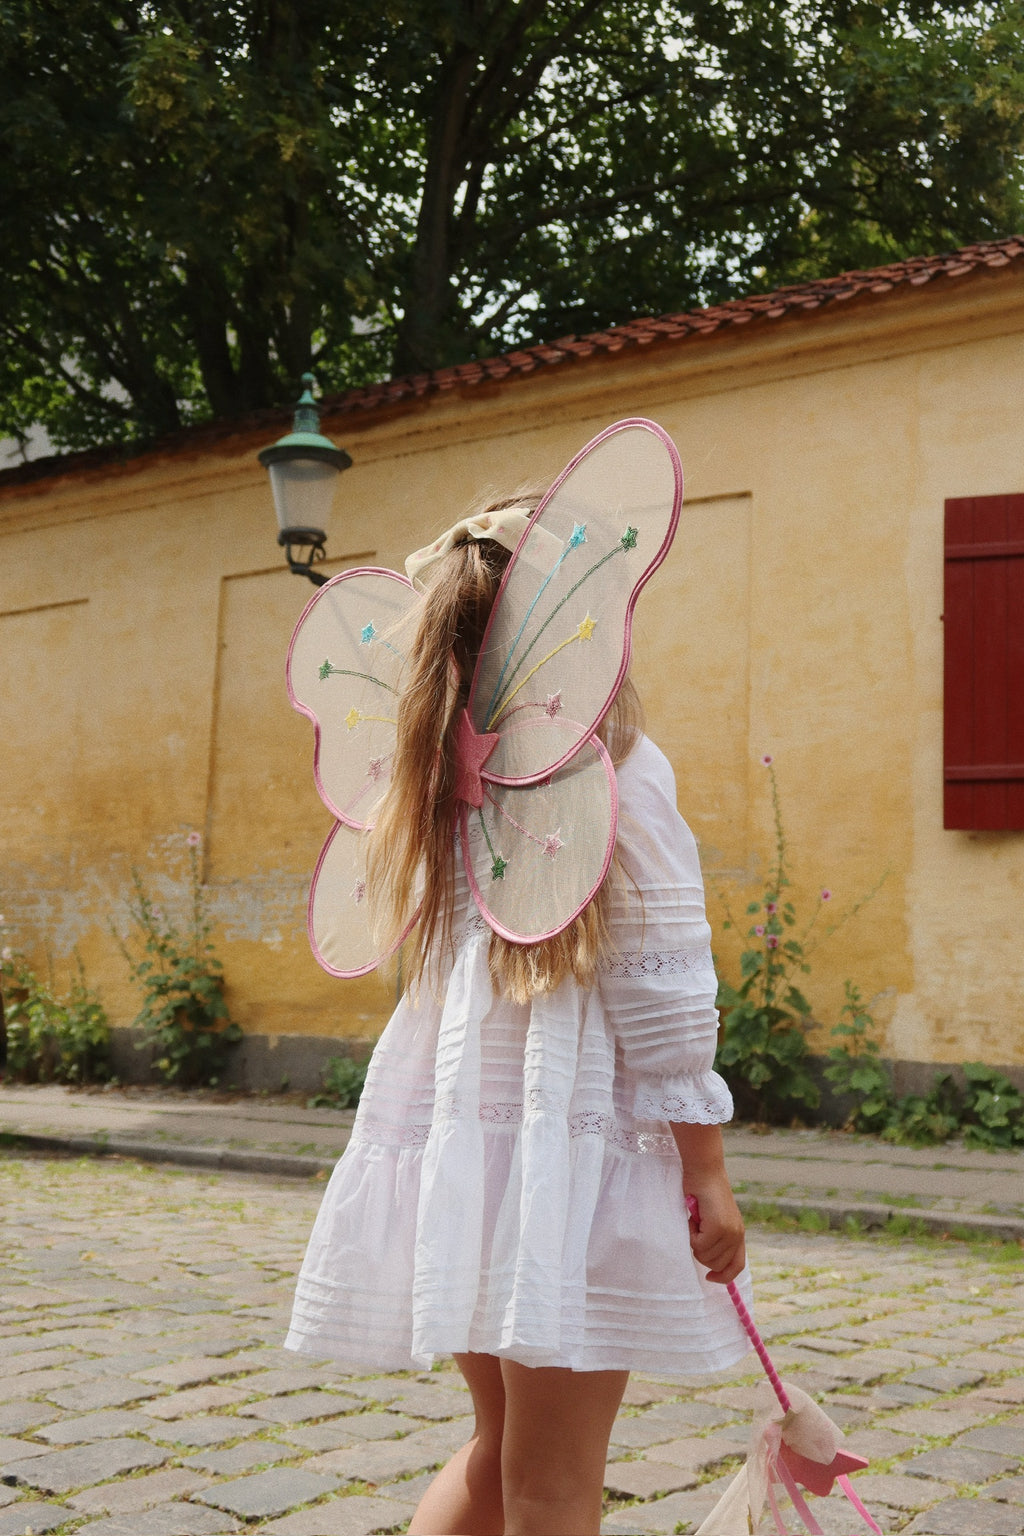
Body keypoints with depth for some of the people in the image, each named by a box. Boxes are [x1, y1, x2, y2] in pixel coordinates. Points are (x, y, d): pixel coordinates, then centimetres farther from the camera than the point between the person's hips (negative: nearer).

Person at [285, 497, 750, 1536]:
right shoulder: (615, 766, -6)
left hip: (457, 1133, 6)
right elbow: (660, 985, -8)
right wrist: (706, 1170, -6)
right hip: (569, 1137, -6)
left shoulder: (443, 770, 8)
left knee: (497, 1449, 21)